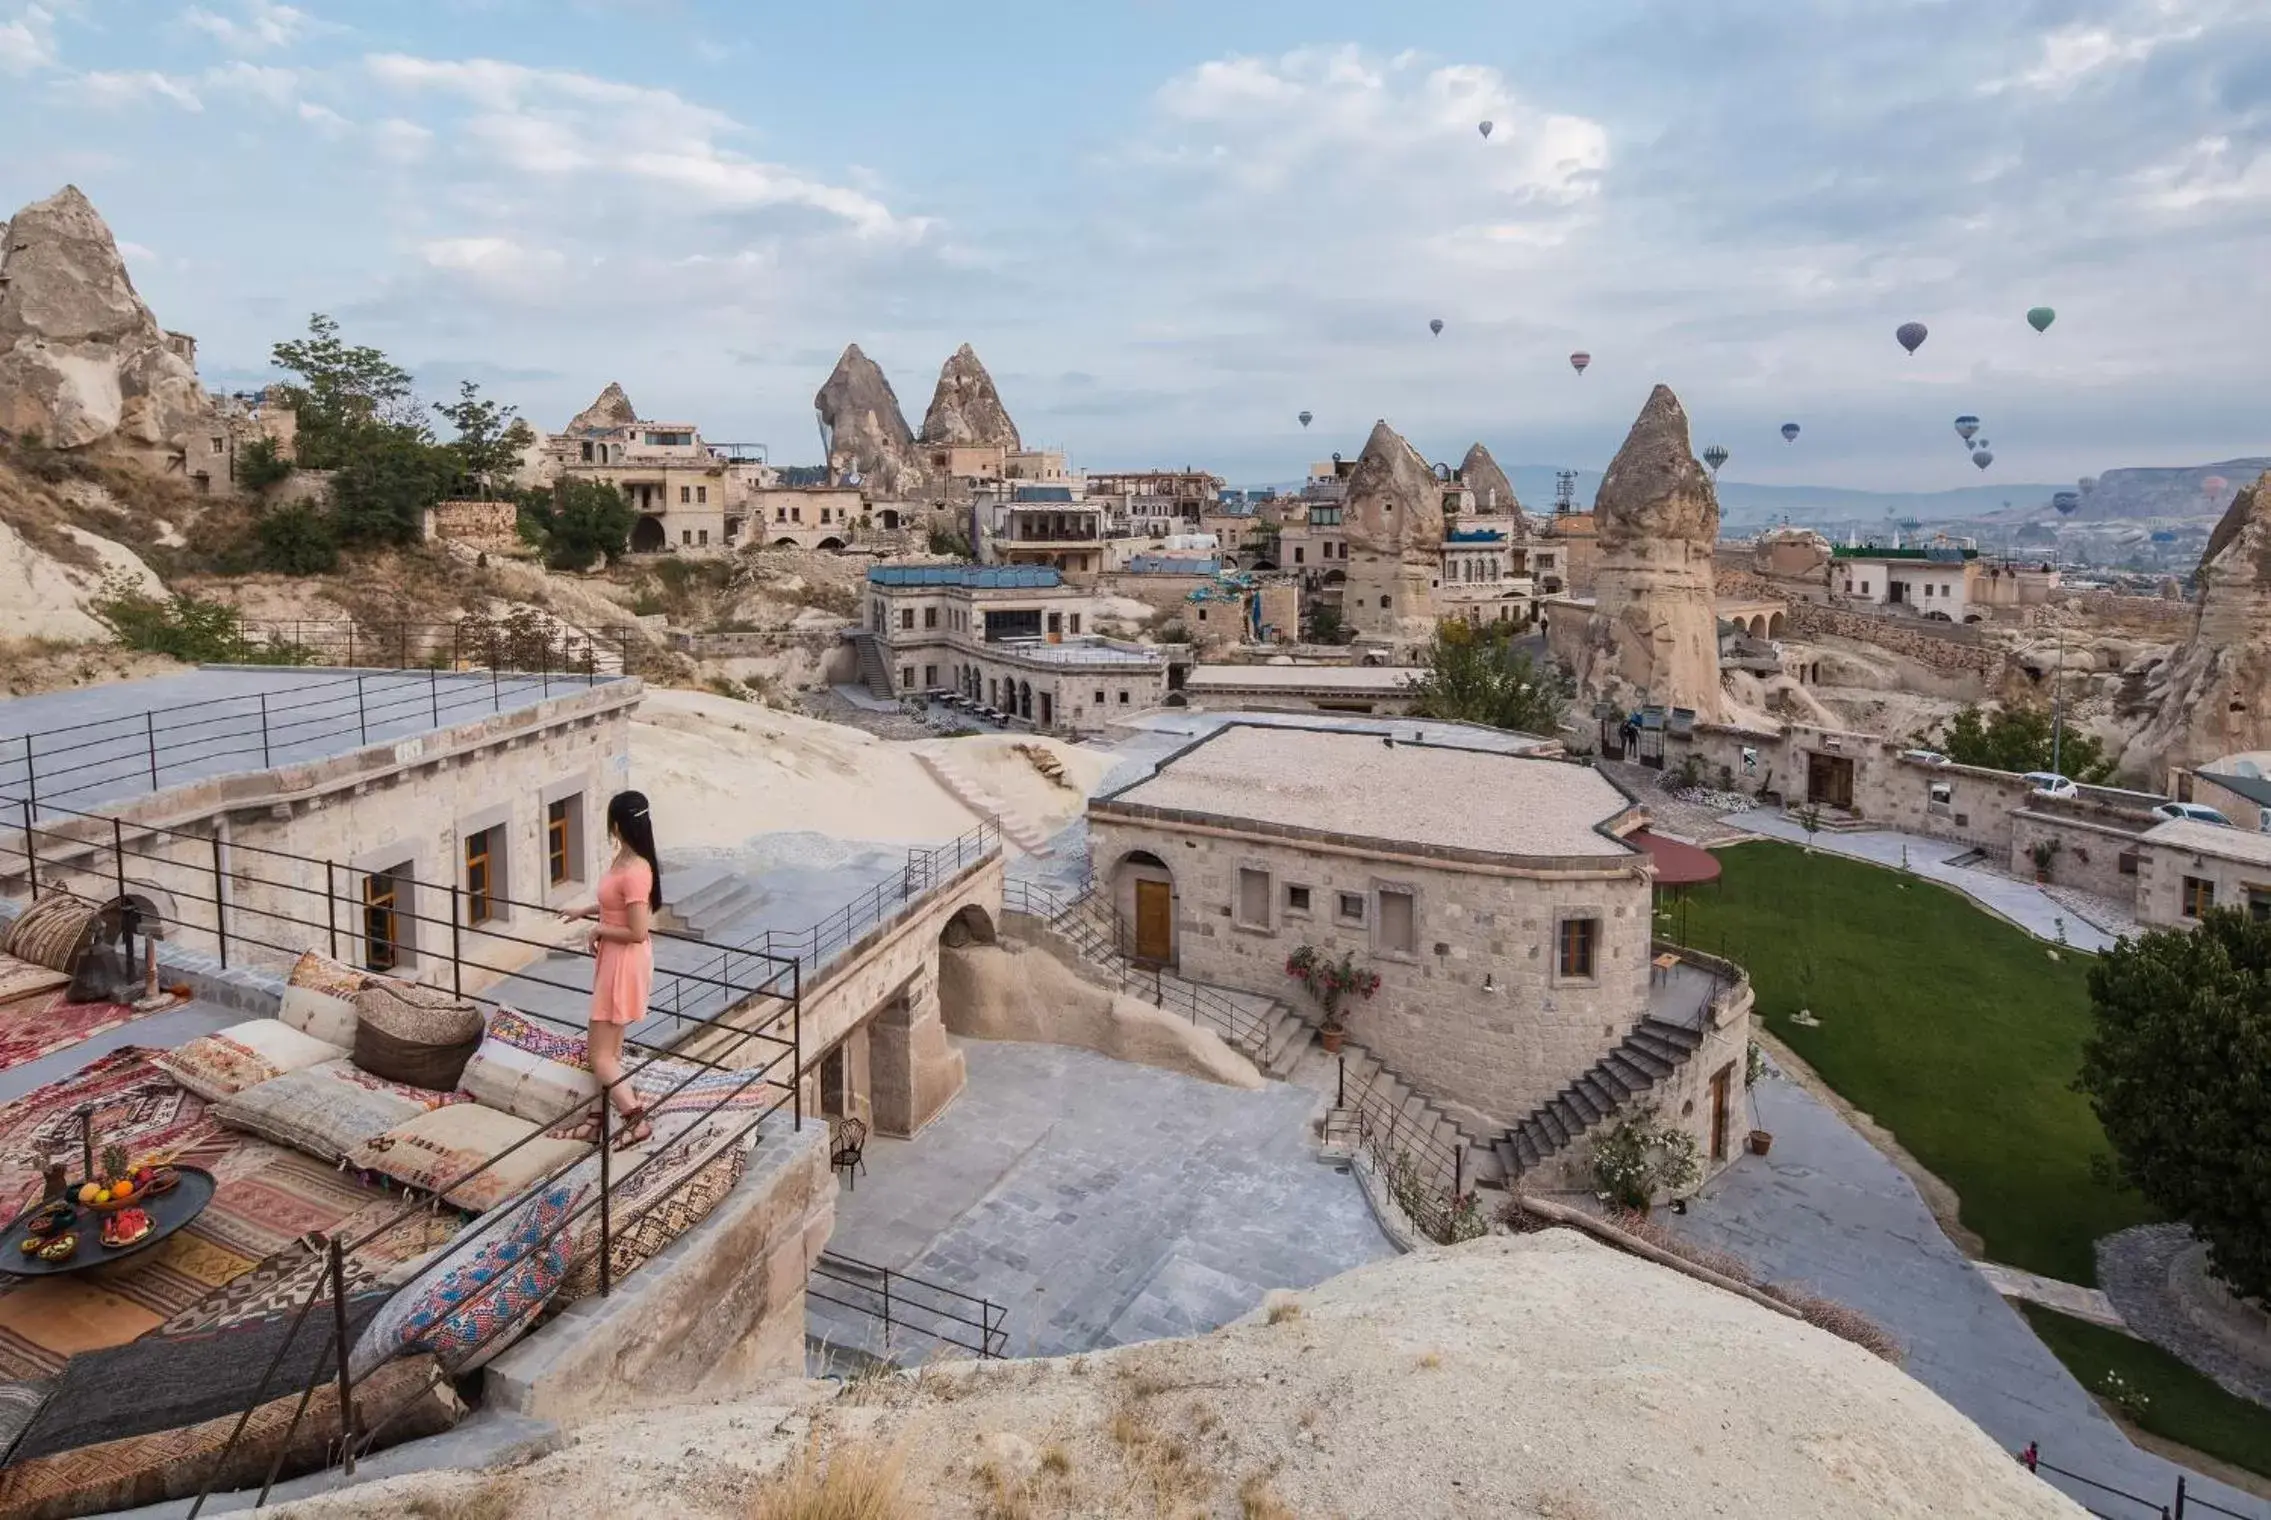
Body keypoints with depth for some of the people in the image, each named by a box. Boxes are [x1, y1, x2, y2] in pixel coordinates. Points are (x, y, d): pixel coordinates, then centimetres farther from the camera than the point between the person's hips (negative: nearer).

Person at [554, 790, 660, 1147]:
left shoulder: (634, 871, -27)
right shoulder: (625, 858, 3)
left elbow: (638, 932, -26)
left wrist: (599, 930, -12)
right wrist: (585, 910, 23)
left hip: (625, 965, -10)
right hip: (613, 962, 10)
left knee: (601, 1056, -1)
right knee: (609, 1048, 19)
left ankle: (637, 1120, 5)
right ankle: (598, 1119, 30)